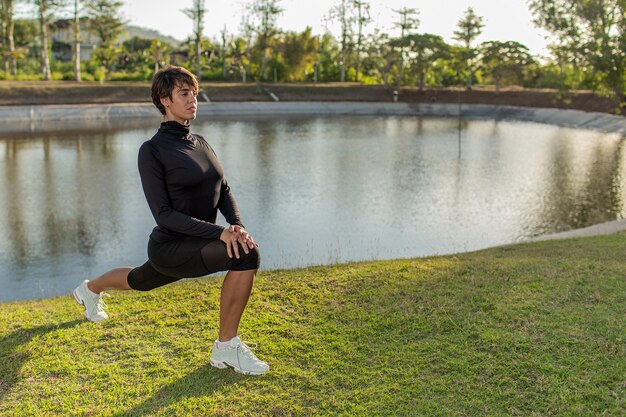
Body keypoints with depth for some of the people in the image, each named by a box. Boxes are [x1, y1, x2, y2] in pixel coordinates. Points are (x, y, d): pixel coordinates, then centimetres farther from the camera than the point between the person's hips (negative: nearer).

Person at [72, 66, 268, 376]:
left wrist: (238, 225, -14)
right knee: (246, 255, -29)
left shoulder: (200, 143, 7)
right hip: (170, 248, -8)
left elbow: (224, 191, 6)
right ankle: (226, 348, -14)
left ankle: (90, 289, 64)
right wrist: (220, 232, -29)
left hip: (196, 244, 8)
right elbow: (163, 214, -20)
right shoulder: (152, 150, -15)